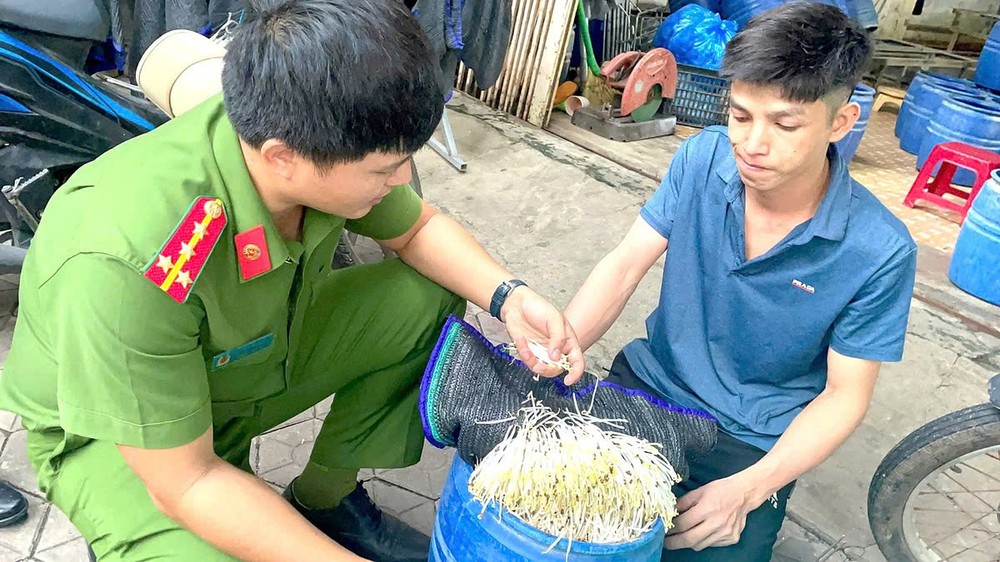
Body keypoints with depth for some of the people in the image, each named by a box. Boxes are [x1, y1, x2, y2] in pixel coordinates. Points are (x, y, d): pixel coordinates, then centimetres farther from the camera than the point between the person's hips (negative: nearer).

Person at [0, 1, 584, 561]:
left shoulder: (323, 140, -22)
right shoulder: (125, 263, -40)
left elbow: (418, 229, -3)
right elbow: (182, 481, -29)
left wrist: (508, 295, -20)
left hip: (260, 349, 6)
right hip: (115, 433, -5)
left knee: (430, 297, -6)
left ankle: (325, 498, 7)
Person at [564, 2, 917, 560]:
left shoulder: (879, 251, -18)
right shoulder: (703, 158, -10)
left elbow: (845, 394, -10)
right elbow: (625, 264, -9)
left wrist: (748, 488, -23)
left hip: (751, 443, -1)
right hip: (648, 383, 2)